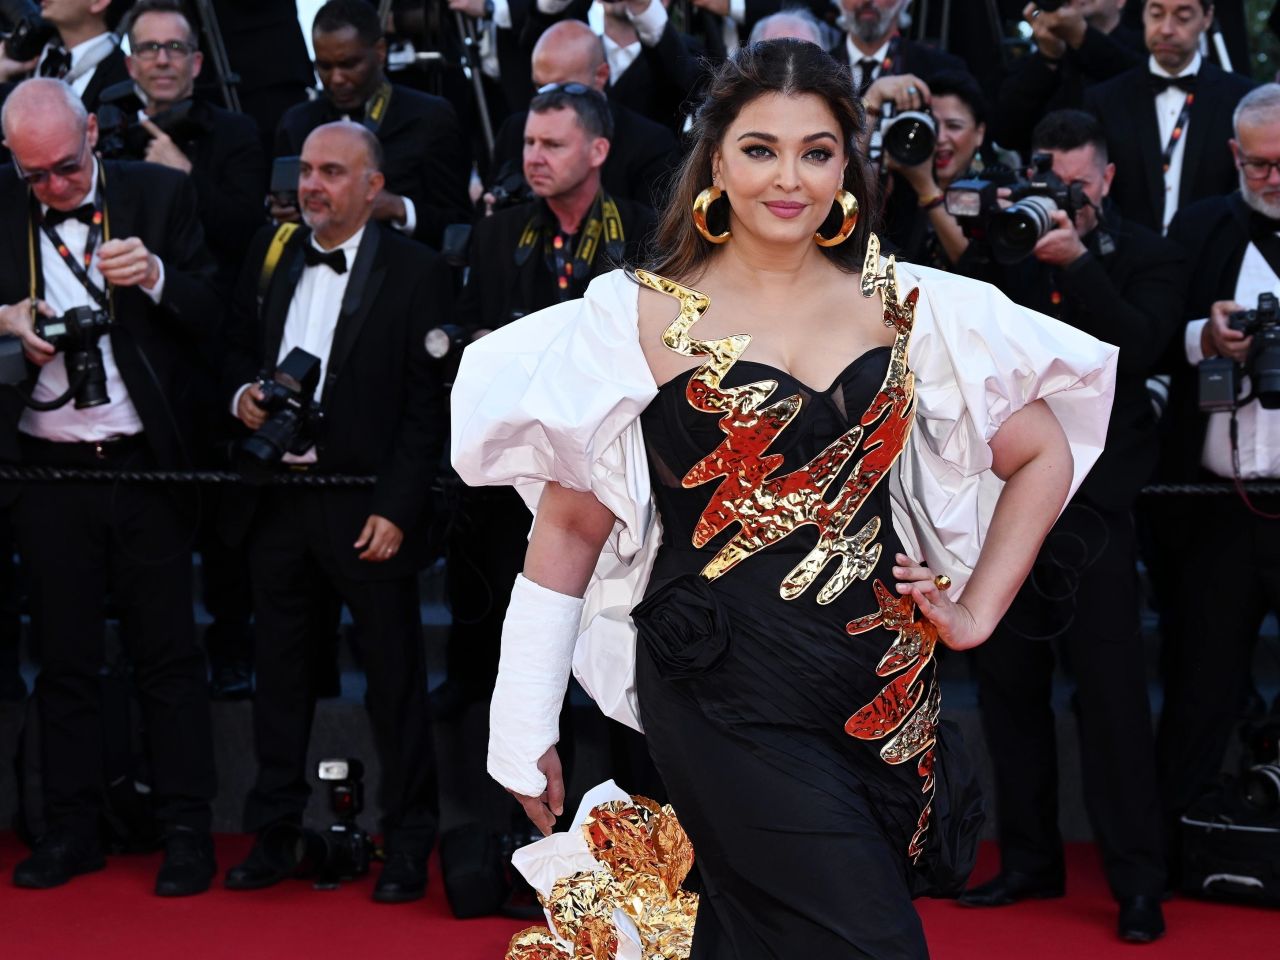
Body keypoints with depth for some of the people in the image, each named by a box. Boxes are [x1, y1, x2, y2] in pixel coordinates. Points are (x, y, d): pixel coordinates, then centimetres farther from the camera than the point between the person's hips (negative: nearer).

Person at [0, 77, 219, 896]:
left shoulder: (160, 195, -2)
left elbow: (213, 317, -6)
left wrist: (155, 277, -24)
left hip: (144, 465, -2)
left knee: (168, 656, 3)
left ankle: (188, 832, 10)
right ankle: (71, 831, 19)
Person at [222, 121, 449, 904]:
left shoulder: (418, 272, -7)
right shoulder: (271, 254, 10)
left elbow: (429, 405, -10)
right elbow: (241, 347, 22)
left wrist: (397, 510, -15)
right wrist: (243, 393, -2)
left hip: (367, 506, -5)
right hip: (277, 499, 5)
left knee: (396, 676, 4)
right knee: (281, 670, 13)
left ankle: (408, 844, 14)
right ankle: (274, 832, 24)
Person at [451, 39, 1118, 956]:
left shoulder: (910, 306, 6)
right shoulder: (642, 318, -1)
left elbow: (1043, 454, 15)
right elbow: (569, 525, 1)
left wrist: (978, 614, 6)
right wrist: (527, 731, 2)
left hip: (888, 680, 4)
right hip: (728, 695, -3)